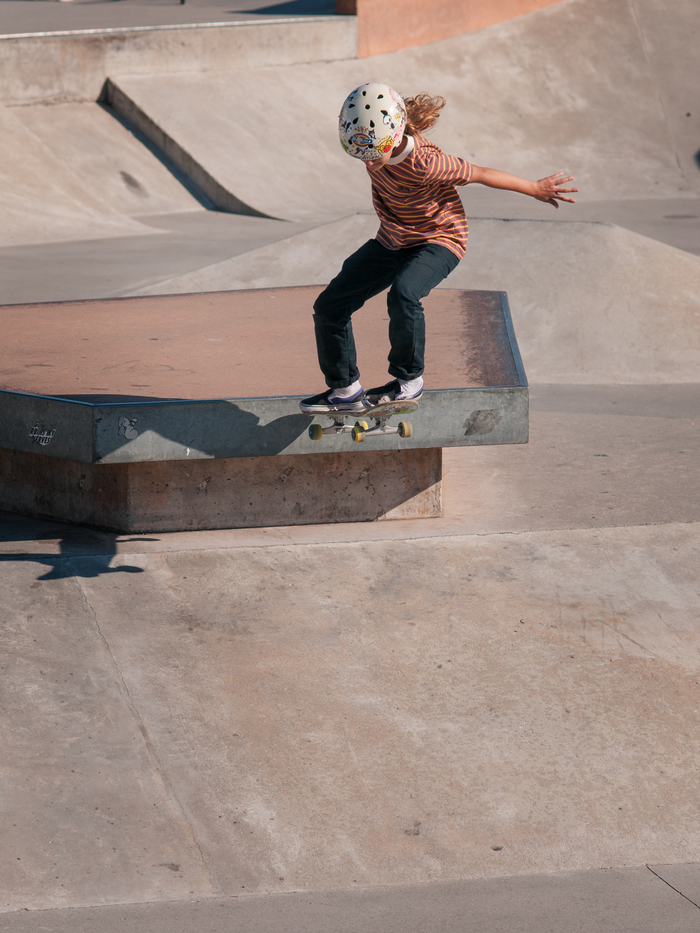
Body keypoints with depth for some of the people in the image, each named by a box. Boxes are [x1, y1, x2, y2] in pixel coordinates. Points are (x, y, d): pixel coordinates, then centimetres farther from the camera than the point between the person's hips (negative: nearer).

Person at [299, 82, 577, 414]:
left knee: (402, 295, -37)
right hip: (392, 240, 7)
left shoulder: (423, 166, -34)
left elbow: (480, 174, -20)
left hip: (437, 240, -7)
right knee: (329, 306, 0)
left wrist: (535, 189, -8)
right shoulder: (374, 143, -17)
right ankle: (345, 390, 14)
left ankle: (409, 381, -16)